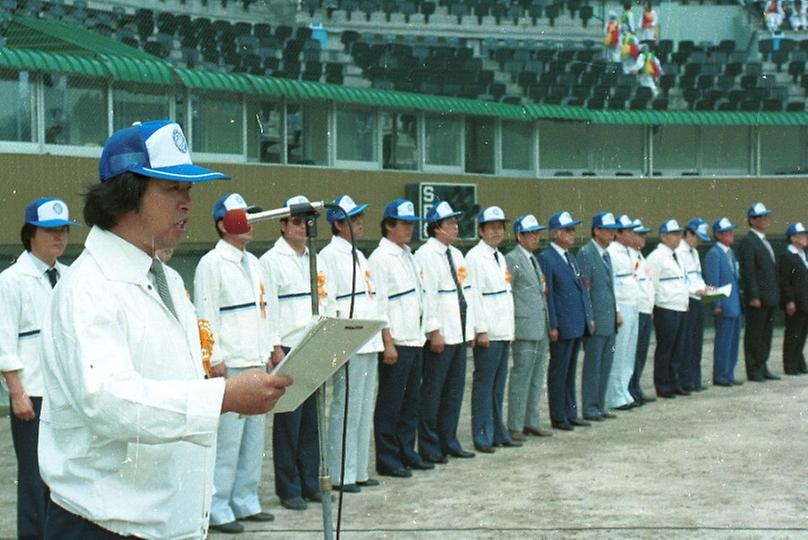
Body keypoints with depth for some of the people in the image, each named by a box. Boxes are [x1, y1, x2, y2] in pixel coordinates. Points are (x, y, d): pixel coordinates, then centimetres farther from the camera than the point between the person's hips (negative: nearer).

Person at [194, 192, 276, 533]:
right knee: (227, 439, -7)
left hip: (257, 363, 8)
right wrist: (215, 360, -15)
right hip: (229, 365, -8)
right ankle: (218, 510, 0)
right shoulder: (211, 264, -9)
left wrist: (268, 350, 16)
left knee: (253, 437, 12)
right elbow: (206, 315, -12)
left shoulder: (252, 262, 16)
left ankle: (245, 502, 22)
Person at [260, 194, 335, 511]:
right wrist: (275, 349, -12)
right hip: (288, 350, -6)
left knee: (312, 420, 9)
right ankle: (289, 489, 5)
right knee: (288, 421, -2)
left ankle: (310, 483, 17)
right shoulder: (272, 260, -3)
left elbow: (328, 301, 20)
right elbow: (268, 307, -8)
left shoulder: (316, 259, 18)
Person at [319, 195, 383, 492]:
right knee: (346, 408, -5)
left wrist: (380, 334, 18)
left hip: (369, 343, 9)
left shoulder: (358, 255, 19)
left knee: (364, 408, 11)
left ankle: (358, 471, 19)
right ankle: (341, 475, 1)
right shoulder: (330, 255, -9)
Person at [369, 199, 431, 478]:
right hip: (395, 343, -8)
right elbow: (378, 303, -15)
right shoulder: (380, 258, -10)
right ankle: (387, 459, 4)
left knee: (411, 400, 13)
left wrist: (420, 335, 17)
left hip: (414, 340, 8)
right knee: (390, 403, -2)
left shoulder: (408, 256, 16)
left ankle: (406, 452, 21)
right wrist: (388, 343, -18)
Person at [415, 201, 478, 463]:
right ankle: (429, 447, 5)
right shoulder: (426, 255, -11)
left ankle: (448, 441, 21)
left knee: (454, 390, 12)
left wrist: (470, 330, 16)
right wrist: (434, 331, -19)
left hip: (459, 333, 8)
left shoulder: (456, 254, 16)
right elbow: (427, 294, -16)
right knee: (432, 391, -2)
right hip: (439, 336, -8)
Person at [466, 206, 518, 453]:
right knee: (484, 385, -4)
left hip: (503, 331, 8)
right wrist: (481, 330, -18)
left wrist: (510, 331, 17)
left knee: (498, 386, 13)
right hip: (487, 334, -8)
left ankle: (498, 433, 19)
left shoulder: (500, 257, 18)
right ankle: (482, 437, 1)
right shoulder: (475, 257, -9)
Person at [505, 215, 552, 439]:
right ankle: (515, 427, 1)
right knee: (521, 376, -5)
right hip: (524, 328, -9)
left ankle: (531, 422, 20)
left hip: (540, 328, 9)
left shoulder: (534, 259, 17)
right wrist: (510, 327, -15)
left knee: (537, 378, 12)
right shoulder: (511, 260, -9)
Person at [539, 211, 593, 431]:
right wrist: (552, 326, -17)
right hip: (562, 326, -8)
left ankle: (571, 413, 21)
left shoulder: (570, 256, 16)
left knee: (570, 370, 15)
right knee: (558, 371, 0)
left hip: (577, 325, 8)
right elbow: (547, 294, -14)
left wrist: (589, 317, 15)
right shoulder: (546, 258, -12)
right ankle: (558, 417, 7)